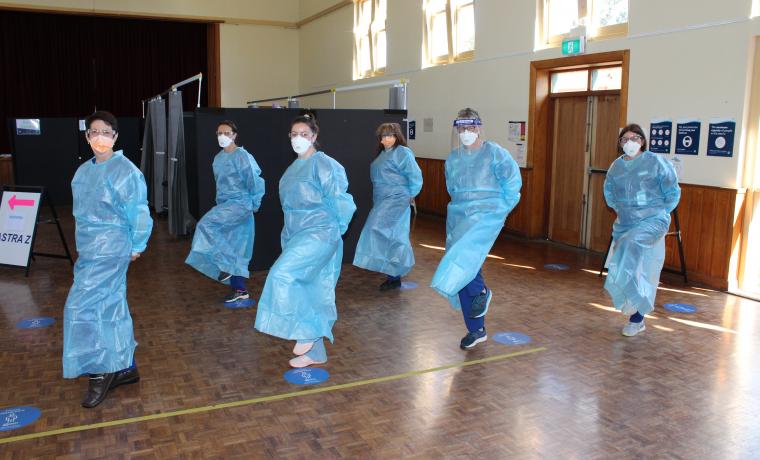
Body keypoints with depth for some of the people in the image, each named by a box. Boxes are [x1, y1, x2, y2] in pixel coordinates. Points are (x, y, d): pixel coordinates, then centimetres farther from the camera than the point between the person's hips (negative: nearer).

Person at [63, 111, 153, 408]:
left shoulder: (125, 170, -13)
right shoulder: (83, 171, 9)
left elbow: (138, 212, -10)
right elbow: (82, 211, 18)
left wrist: (137, 246, -4)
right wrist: (83, 245, 17)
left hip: (111, 250, -7)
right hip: (88, 250, 7)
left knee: (82, 308, -9)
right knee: (112, 308, 13)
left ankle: (101, 372, 7)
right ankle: (125, 368, 25)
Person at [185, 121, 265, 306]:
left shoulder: (242, 156, -11)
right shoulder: (218, 158, 13)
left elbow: (255, 181, -10)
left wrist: (254, 204, -2)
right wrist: (220, 204, 19)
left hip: (240, 204, -8)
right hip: (225, 205, 8)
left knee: (206, 224, -24)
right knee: (233, 250, 7)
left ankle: (227, 264, -12)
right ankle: (240, 291, 14)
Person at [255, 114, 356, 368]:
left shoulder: (323, 164, -11)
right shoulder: (293, 168, 14)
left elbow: (338, 200, -10)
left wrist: (334, 229, 0)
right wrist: (289, 234, 19)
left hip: (319, 234, -8)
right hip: (297, 235, 8)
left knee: (283, 275, -23)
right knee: (306, 293, 10)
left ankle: (306, 332, -7)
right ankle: (314, 352, 20)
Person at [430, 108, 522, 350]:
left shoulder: (494, 152, -6)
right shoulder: (453, 158, 9)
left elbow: (513, 181, 1)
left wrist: (501, 208, 3)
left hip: (486, 214, -6)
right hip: (458, 216, 6)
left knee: (462, 255, -29)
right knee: (463, 266, 5)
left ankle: (481, 292, 3)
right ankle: (477, 330, 17)